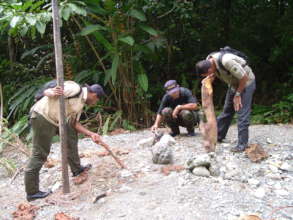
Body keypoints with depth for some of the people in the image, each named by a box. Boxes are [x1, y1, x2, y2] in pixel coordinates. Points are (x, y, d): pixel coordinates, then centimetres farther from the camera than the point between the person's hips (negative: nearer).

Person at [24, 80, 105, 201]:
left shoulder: (81, 102, 16)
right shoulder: (75, 89, -13)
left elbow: (75, 123, 17)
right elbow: (46, 92, -17)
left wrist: (91, 134, 10)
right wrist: (52, 93, -40)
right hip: (42, 117, -10)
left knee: (71, 134, 20)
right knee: (40, 154, -6)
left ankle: (76, 168, 32)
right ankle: (32, 192, 3)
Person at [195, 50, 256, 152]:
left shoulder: (226, 61, -37)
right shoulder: (208, 61, -13)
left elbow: (244, 77, -28)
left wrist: (237, 94, -19)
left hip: (246, 82, -8)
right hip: (234, 83, 8)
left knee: (242, 113, -12)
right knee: (227, 110, 12)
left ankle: (242, 144, -6)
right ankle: (218, 136, 23)